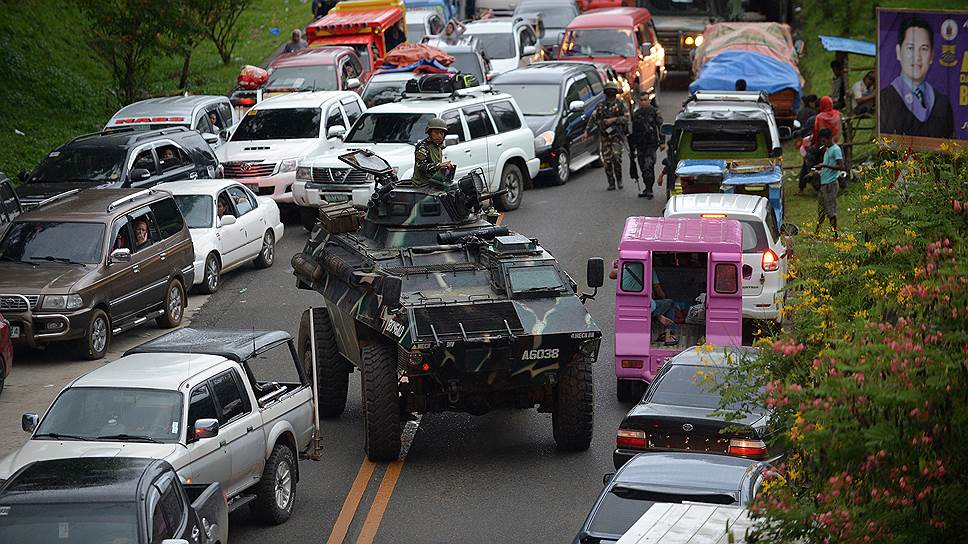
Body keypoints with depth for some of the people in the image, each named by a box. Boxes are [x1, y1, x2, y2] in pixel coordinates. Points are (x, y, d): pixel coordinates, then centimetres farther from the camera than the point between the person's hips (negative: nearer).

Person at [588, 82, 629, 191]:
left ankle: (619, 179, -2)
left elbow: (626, 117, -5)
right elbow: (593, 118, 10)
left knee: (616, 156, -18)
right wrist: (587, 131, 0)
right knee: (607, 160, -1)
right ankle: (611, 183, 7)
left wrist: (613, 119, -15)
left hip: (617, 135, -3)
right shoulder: (601, 106, 11)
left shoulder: (620, 105, 5)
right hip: (605, 136, 3)